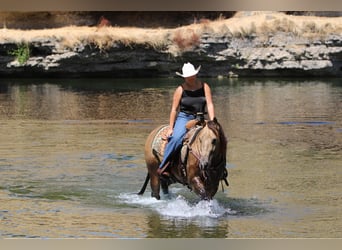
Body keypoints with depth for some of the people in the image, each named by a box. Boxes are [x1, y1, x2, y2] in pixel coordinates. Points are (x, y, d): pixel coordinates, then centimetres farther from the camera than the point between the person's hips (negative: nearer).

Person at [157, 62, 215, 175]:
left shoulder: (204, 87, 3)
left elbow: (209, 105, -1)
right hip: (184, 118, -3)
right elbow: (174, 109, -2)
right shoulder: (180, 90, -3)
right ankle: (163, 166, -25)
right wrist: (170, 128, -4)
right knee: (176, 138, -31)